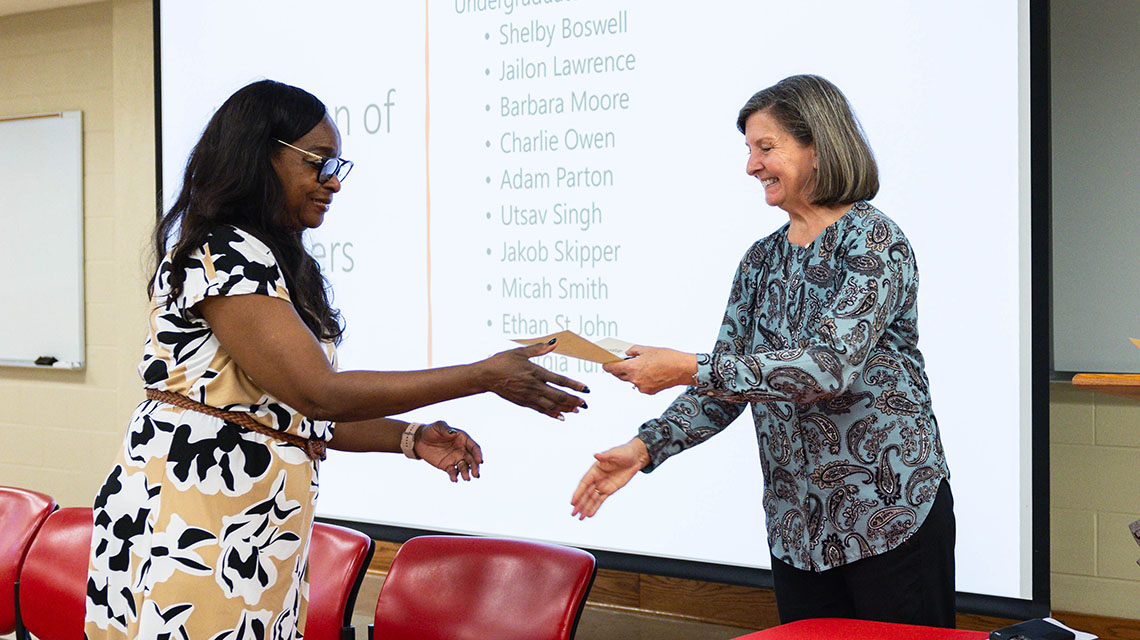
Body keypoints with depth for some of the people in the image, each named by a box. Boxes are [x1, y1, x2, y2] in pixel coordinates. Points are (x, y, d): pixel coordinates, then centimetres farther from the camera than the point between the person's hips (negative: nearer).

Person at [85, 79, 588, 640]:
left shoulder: (271, 261, 18)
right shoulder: (223, 256, -14)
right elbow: (319, 393, -21)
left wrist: (409, 438, 6)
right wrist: (486, 376, -18)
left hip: (250, 539, 10)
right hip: (190, 525, -10)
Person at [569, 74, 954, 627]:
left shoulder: (874, 242, -11)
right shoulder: (761, 261, 10)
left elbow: (831, 366, -25)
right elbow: (727, 382, 10)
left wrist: (687, 369, -28)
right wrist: (645, 448, -6)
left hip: (892, 518, -6)